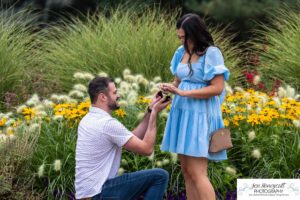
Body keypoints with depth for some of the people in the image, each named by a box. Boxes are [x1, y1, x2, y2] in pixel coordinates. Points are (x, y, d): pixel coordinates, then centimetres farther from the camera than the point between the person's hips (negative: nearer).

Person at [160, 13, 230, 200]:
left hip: (200, 116, -8)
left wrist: (183, 93, -21)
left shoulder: (212, 53, -13)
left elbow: (217, 88, -18)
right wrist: (170, 87, -5)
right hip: (182, 113, 8)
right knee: (186, 170, 8)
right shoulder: (182, 52, 8)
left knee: (196, 172, -11)